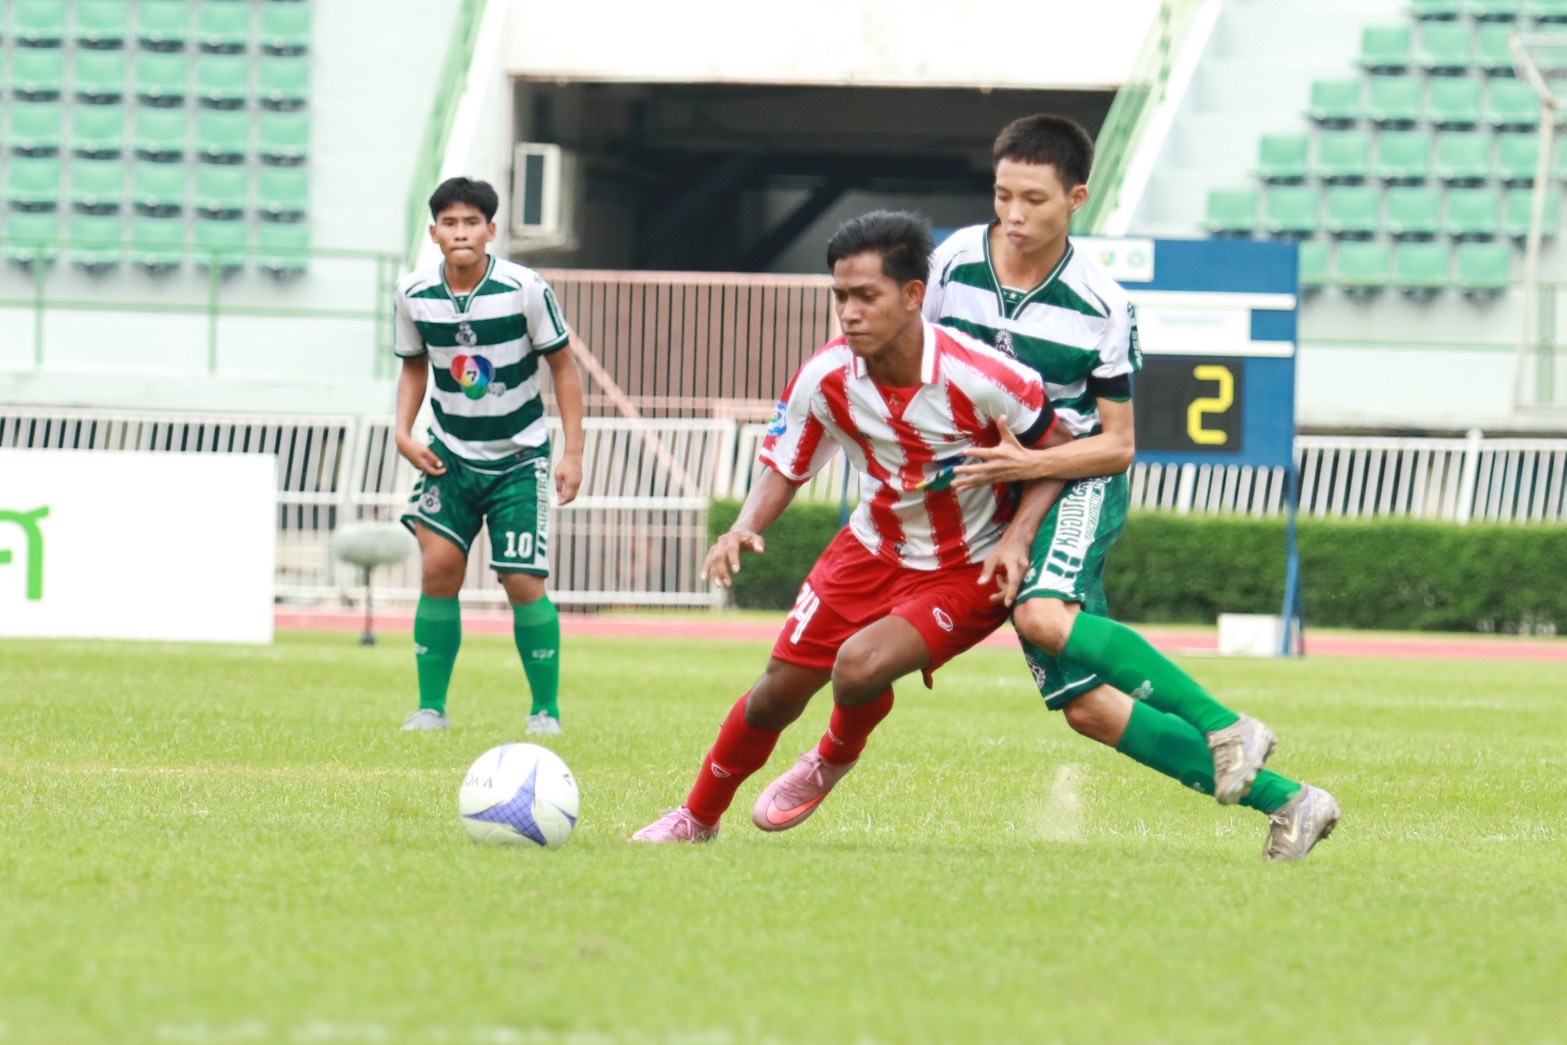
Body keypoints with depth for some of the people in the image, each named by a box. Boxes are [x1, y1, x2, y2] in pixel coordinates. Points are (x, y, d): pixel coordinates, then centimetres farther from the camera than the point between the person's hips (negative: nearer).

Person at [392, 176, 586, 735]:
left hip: (518, 457, -2)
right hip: (450, 453, 2)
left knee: (523, 583, -8)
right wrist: (404, 432, -5)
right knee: (439, 567, -11)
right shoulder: (414, 294, -7)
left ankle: (546, 709, 8)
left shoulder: (526, 289, -16)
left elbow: (563, 366, -6)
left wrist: (573, 452, -10)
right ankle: (431, 706, -1)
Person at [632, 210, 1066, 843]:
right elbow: (783, 470, 0)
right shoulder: (825, 378, -16)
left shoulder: (976, 377, -28)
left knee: (859, 666, -27)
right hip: (873, 548, 4)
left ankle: (835, 759, 10)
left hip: (968, 572, -4)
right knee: (780, 689, 4)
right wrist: (745, 527, -20)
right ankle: (697, 819, 30)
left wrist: (1018, 537, -23)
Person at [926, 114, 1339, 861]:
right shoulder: (954, 263, -4)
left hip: (1080, 483, -4)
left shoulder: (1100, 306, -12)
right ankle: (1280, 800, 0)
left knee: (1044, 616, -37)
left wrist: (1028, 463, -23)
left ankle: (1226, 726, -30)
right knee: (1086, 707, -5)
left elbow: (1117, 444, -8)